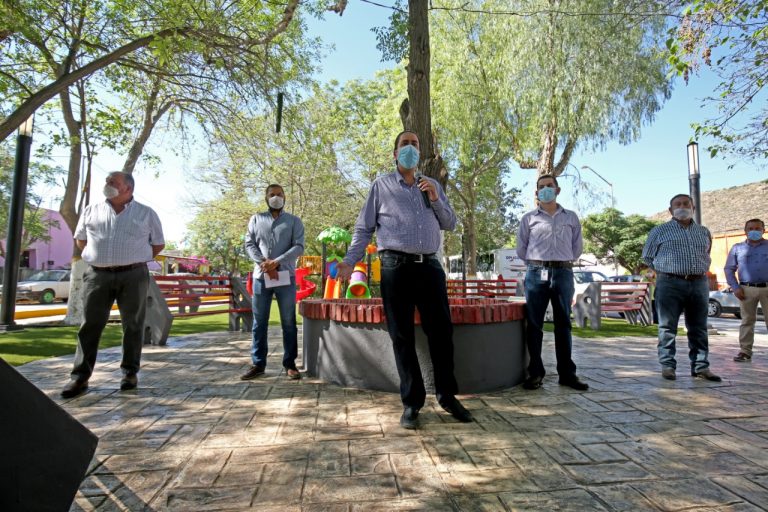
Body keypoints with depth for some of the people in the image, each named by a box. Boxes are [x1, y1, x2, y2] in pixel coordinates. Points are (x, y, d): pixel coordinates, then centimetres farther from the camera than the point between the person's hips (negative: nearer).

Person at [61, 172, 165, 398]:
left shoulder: (146, 213, 6)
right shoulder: (91, 210, 12)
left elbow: (159, 244, 11)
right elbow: (80, 239, 22)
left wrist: (135, 259, 5)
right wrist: (98, 257, 9)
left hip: (133, 275, -2)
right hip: (97, 275, 2)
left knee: (133, 325, 2)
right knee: (90, 325, 1)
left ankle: (130, 372, 12)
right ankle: (80, 376, 6)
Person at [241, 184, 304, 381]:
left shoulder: (294, 221, 9)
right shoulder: (256, 219, 15)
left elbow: (299, 247, -2)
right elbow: (249, 244, 6)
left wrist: (277, 262, -14)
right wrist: (263, 262, -11)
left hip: (286, 276, -1)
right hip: (261, 276, 2)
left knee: (288, 322, 2)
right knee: (259, 322, 5)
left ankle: (290, 364, 9)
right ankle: (258, 363, 13)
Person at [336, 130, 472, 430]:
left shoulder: (433, 186, 19)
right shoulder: (381, 185, 7)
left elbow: (451, 224, 16)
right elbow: (363, 229, 5)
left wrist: (436, 199, 0)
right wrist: (349, 261, -6)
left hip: (430, 267, 3)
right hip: (396, 267, -3)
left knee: (441, 331, 6)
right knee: (402, 336, 4)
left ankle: (447, 396, 22)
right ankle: (411, 403, 15)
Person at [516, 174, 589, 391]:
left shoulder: (571, 217, 13)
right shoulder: (529, 218, 9)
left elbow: (577, 247, 16)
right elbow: (521, 249, 11)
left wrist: (562, 262, 12)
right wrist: (538, 263, 10)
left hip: (563, 273, 1)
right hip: (536, 273, -1)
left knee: (563, 324, 4)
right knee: (534, 324, -2)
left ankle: (567, 373, 10)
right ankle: (535, 373, 5)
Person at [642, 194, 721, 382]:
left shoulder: (704, 232, 15)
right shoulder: (660, 231, 4)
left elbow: (706, 255, 28)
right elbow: (647, 256, 10)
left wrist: (699, 270, 16)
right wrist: (666, 269, 6)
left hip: (699, 284, 4)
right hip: (670, 284, -3)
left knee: (699, 328, 7)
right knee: (668, 327, -3)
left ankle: (701, 366, 14)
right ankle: (667, 365, 3)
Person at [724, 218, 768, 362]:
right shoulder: (737, 248, 9)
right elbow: (729, 269, 8)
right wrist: (735, 288, -2)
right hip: (747, 289, 0)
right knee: (747, 321, 4)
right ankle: (745, 351, 8)